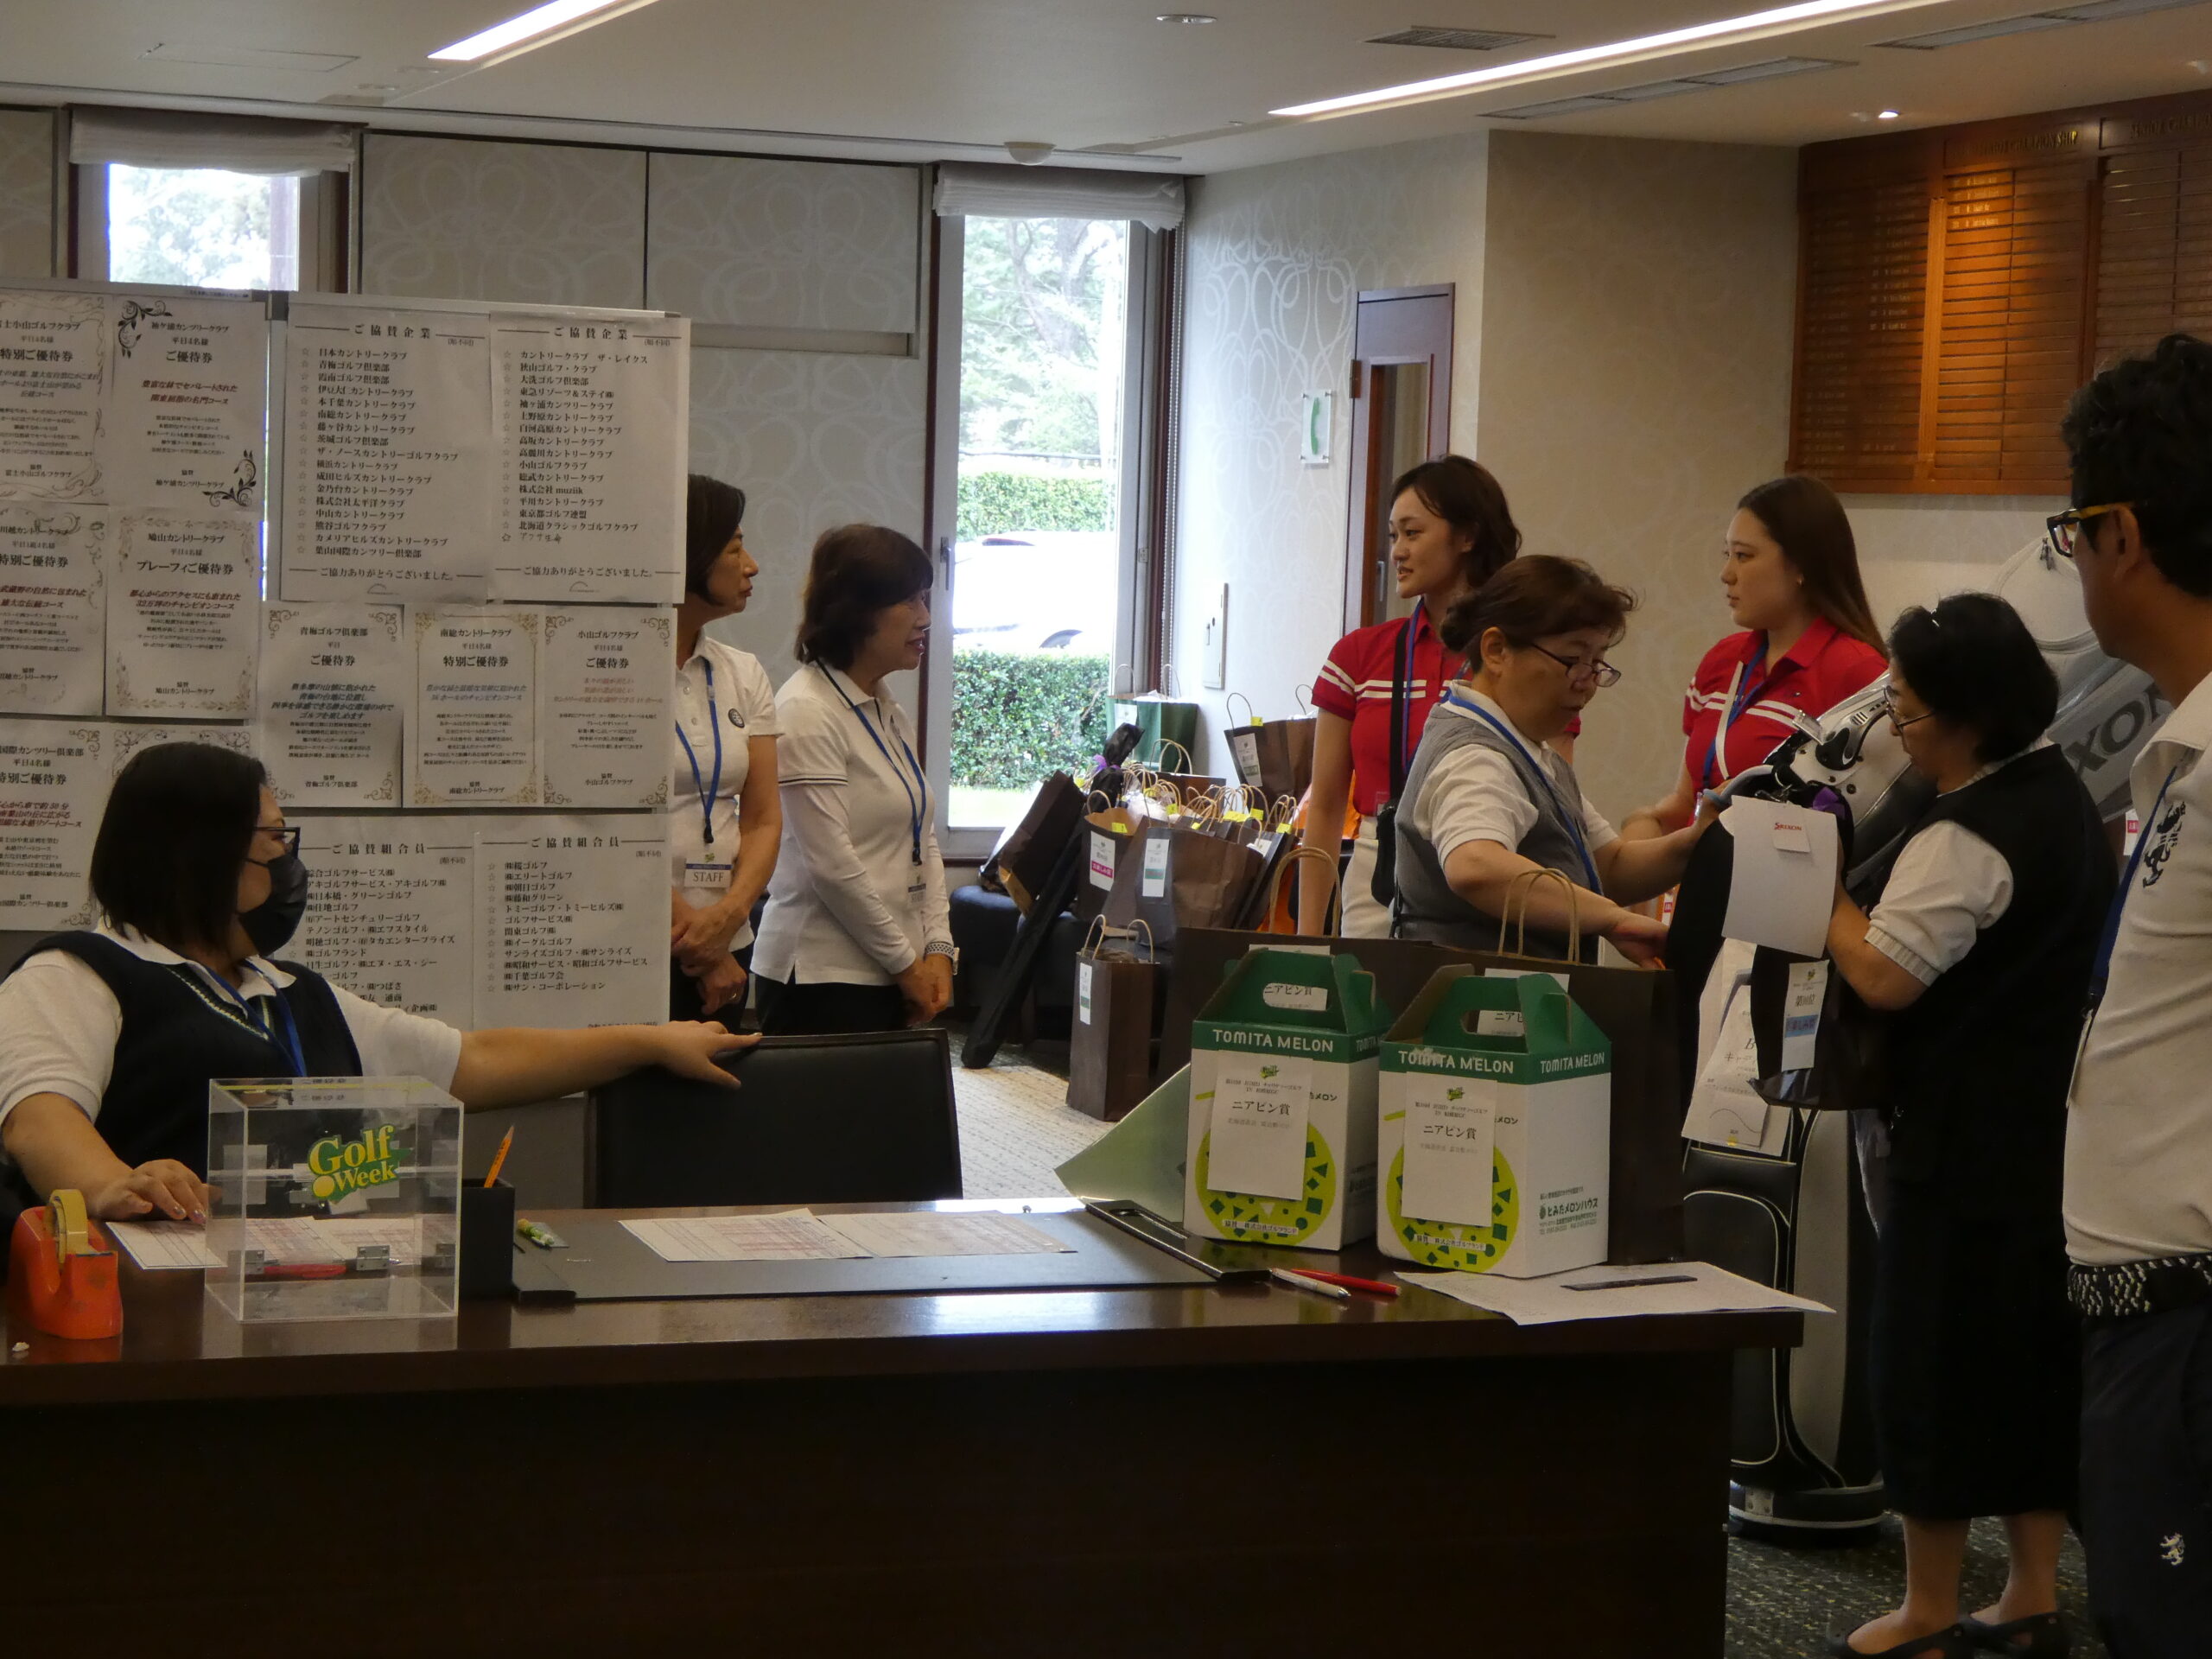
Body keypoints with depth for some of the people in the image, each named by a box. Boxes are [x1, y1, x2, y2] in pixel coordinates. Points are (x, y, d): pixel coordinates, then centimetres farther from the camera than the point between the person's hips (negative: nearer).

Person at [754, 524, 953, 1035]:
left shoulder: (891, 716, 15)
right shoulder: (808, 713, -12)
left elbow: (923, 841, 16)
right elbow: (832, 866, -16)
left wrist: (937, 949, 2)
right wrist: (906, 963, -10)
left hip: (891, 978, 8)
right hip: (825, 979, -8)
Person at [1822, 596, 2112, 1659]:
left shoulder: (1963, 841, -20)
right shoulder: (2062, 797, 10)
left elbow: (1884, 975, -21)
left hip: (1966, 1143, -9)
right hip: (2052, 1129, 9)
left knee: (1934, 1360, 0)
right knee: (2034, 1354, 14)